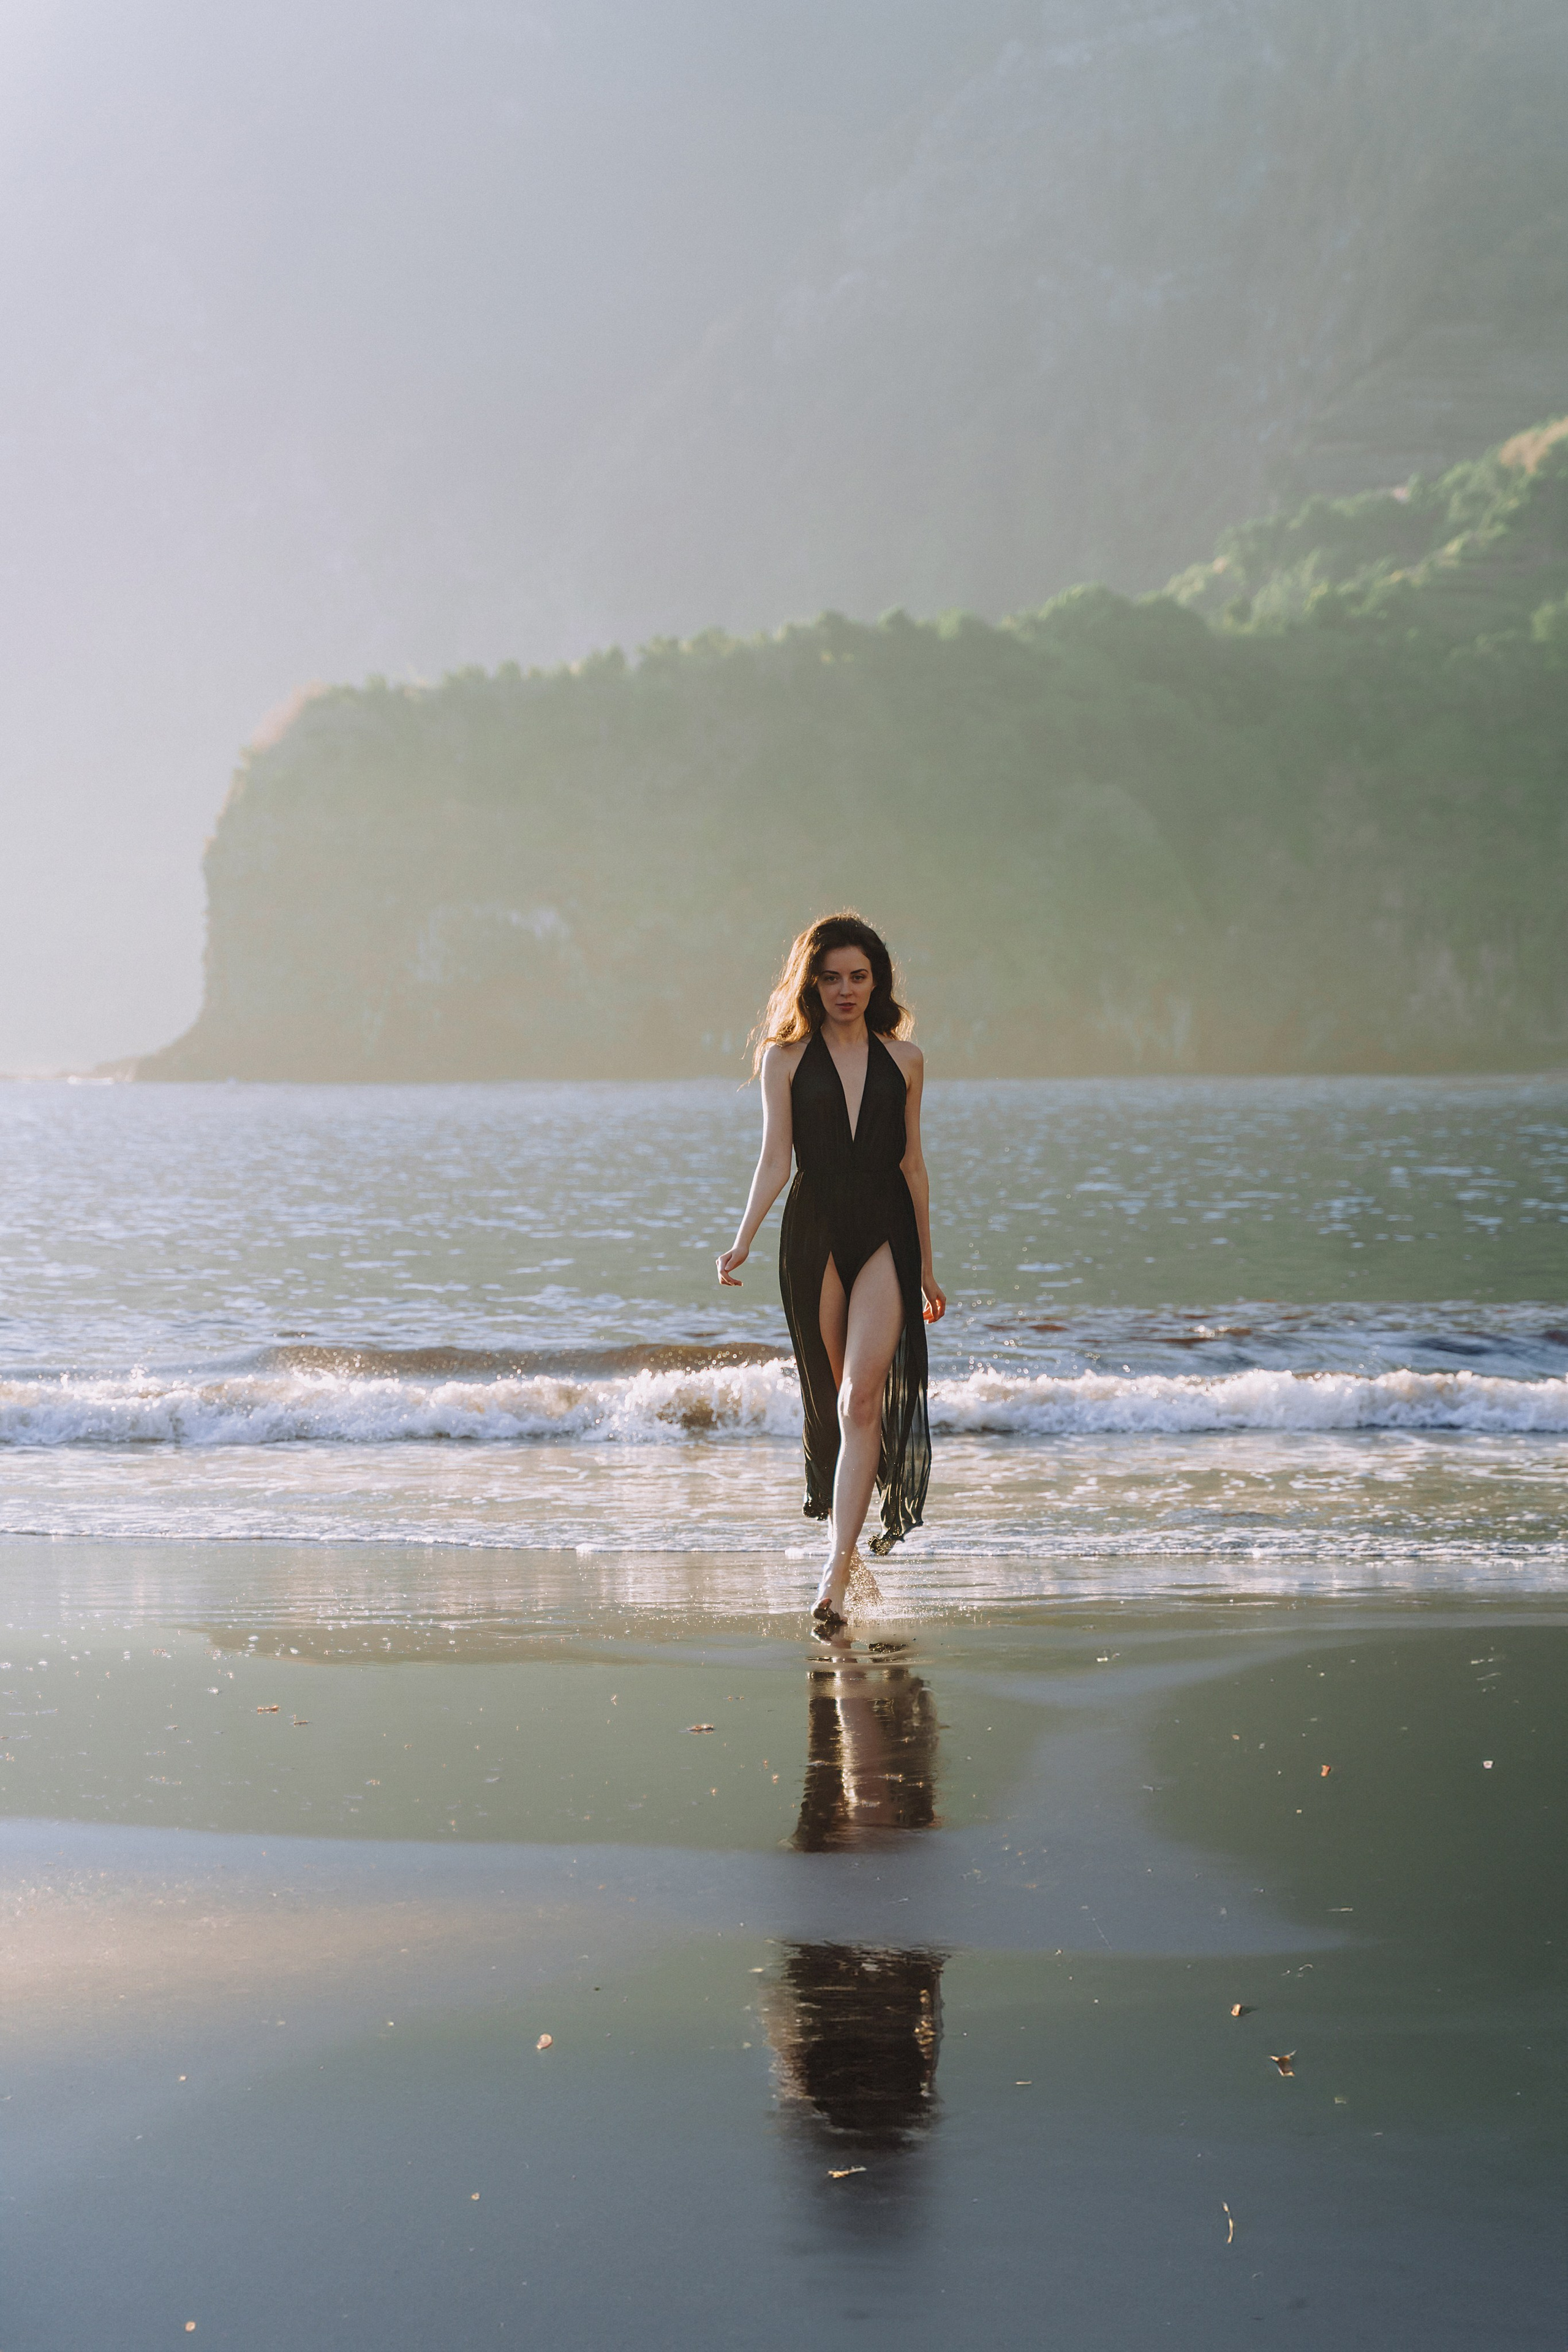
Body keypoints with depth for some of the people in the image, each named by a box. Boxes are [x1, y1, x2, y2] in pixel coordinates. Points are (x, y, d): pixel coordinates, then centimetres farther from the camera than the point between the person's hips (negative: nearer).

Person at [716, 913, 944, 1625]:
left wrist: (926, 1268, 15)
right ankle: (864, 1518, 30)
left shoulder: (903, 1060, 7)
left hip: (886, 1233, -1)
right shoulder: (787, 1058, 5)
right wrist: (744, 1239, -14)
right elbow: (776, 1160, 0)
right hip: (814, 1235, 1)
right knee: (835, 1397, 8)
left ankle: (838, 1570, -19)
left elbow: (912, 1165, 12)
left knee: (861, 1399, -14)